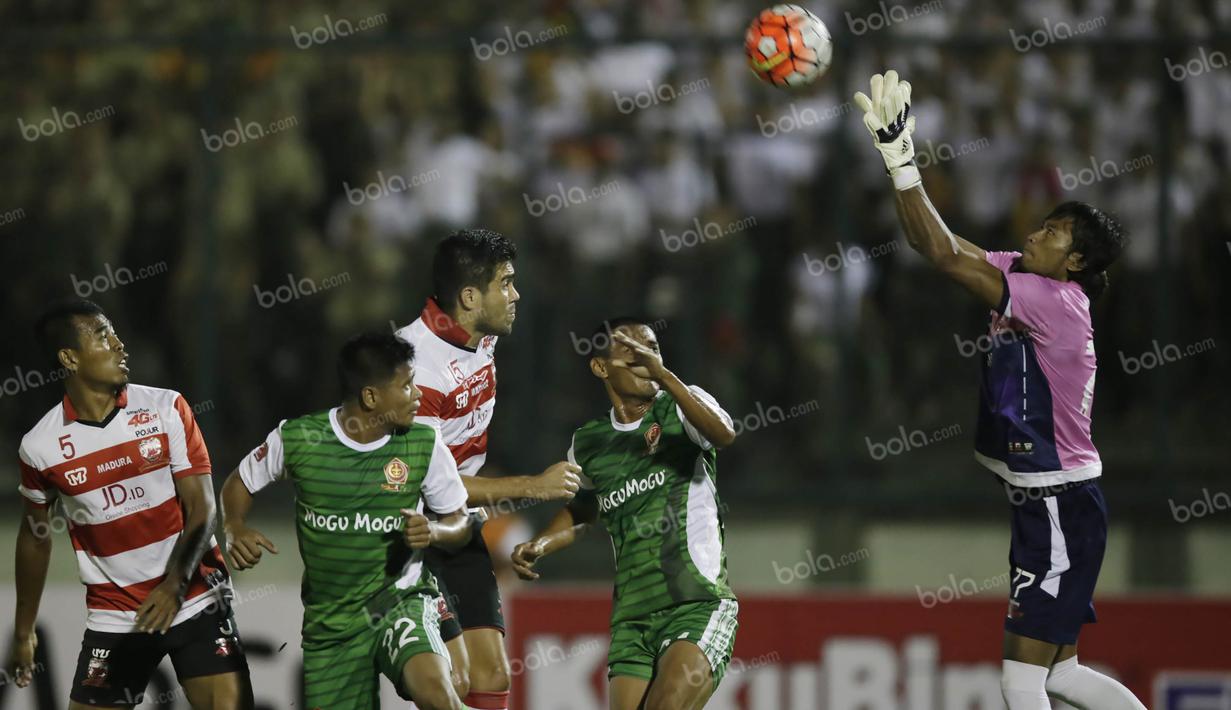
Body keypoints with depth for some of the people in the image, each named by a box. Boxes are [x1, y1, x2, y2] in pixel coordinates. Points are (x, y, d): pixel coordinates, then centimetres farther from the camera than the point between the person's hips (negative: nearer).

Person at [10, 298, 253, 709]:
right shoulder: (40, 446, -5)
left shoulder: (167, 409, -7)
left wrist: (174, 584, -25)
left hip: (194, 601, -1)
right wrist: (23, 630, 15)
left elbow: (202, 508, -9)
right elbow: (35, 535, 10)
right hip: (113, 618, 1)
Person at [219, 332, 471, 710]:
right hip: (330, 619, 2)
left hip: (400, 598, -2)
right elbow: (239, 483, 10)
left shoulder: (424, 444, -6)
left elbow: (459, 524, 5)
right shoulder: (296, 438, -8)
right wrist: (235, 529, -11)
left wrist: (433, 532, -18)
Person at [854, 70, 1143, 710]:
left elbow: (946, 256, -25)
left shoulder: (1056, 302, -18)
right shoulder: (1023, 277, 7)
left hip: (1061, 507, -10)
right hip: (1044, 504, 10)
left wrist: (901, 159, -28)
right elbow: (932, 243, 6)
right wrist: (895, 154, -5)